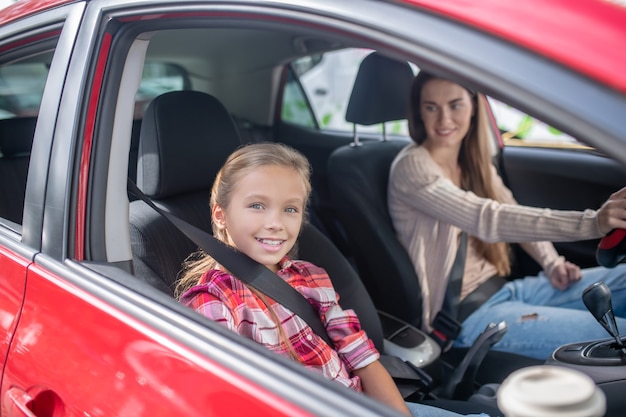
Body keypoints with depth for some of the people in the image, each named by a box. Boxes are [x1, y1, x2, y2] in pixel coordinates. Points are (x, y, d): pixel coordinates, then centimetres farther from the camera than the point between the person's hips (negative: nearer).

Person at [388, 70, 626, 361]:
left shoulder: (474, 161, 10)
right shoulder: (411, 167, -16)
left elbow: (518, 217, 17)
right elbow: (487, 219, -29)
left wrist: (552, 263, -4)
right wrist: (592, 223, -36)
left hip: (503, 289, 8)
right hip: (467, 313, -8)